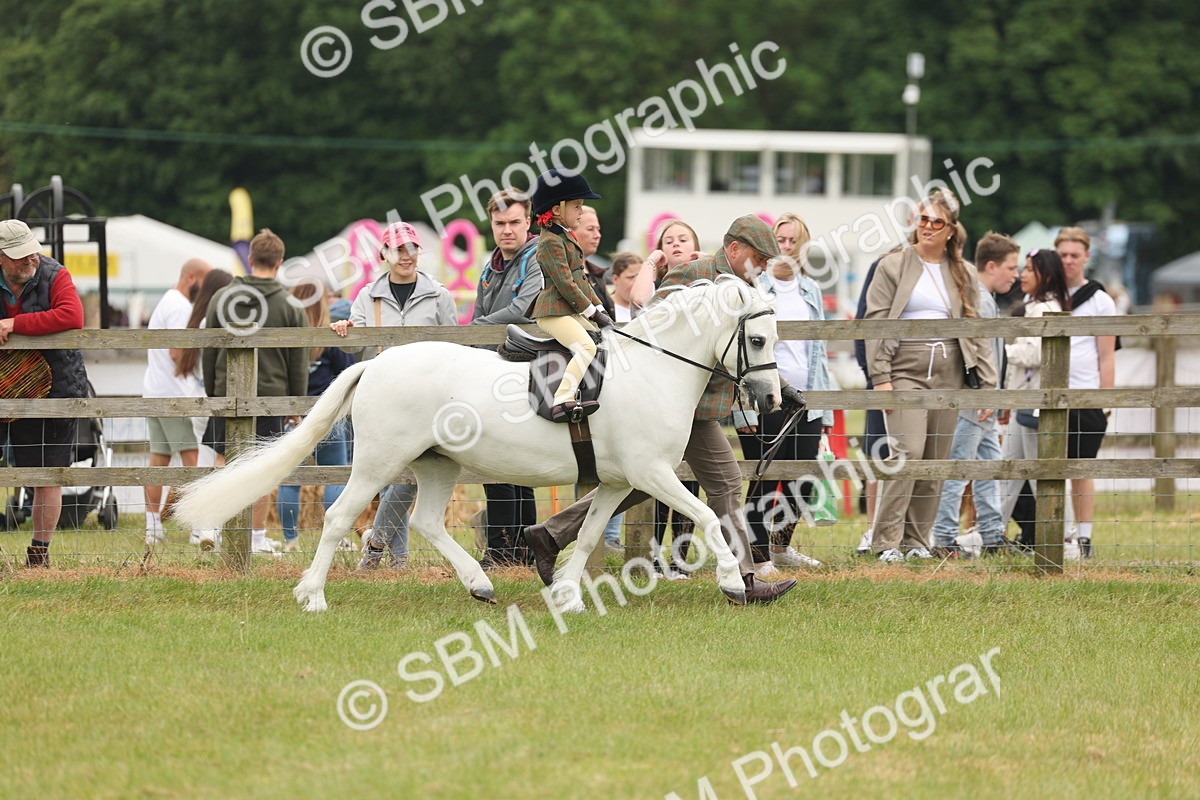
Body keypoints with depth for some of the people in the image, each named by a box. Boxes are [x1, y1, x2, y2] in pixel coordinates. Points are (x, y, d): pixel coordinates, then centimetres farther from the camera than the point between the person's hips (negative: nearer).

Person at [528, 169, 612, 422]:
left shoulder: (566, 237, 20)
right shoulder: (550, 241, -13)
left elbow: (581, 279, 22)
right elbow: (564, 283, -18)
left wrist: (599, 308, 13)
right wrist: (592, 312, -15)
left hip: (573, 312, 11)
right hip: (554, 311, -11)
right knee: (586, 346, -27)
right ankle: (562, 401, -37)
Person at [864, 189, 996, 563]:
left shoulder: (962, 275, 14)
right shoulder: (894, 266, 4)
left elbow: (975, 330, 15)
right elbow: (876, 322, -2)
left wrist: (987, 381, 7)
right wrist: (880, 377, -11)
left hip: (948, 373, 4)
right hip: (905, 369, -4)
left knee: (936, 459, 3)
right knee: (908, 451, -17)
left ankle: (917, 540, 11)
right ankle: (887, 541, -13)